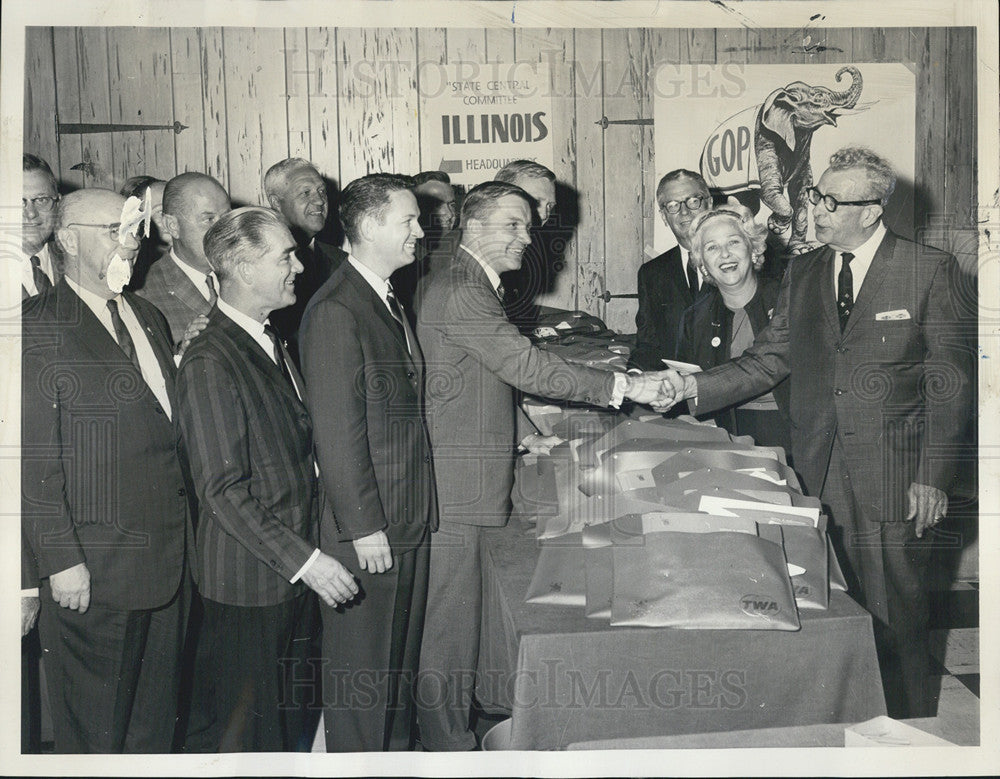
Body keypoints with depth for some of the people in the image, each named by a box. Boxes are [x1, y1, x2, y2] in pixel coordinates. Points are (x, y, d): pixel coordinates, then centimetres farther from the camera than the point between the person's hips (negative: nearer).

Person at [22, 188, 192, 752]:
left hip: (170, 553, 7)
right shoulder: (38, 328, -10)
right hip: (94, 570, -7)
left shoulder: (149, 317, 14)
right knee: (96, 730, 7)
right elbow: (34, 457, -14)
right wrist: (60, 559, -16)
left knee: (158, 717, 18)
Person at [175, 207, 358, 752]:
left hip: (293, 570, 8)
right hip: (246, 583, -8)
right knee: (239, 729, 5)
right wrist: (305, 560, -22)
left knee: (279, 714, 19)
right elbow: (223, 492, -21)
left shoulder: (270, 343, 10)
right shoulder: (208, 364, -19)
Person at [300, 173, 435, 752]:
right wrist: (364, 527, -19)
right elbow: (337, 432, -20)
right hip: (366, 529, -9)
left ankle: (397, 750, 37)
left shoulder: (391, 301, 13)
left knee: (402, 657, 21)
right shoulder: (335, 312, -18)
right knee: (361, 665, 5)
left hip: (411, 519, 9)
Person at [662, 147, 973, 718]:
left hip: (894, 479, -4)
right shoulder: (803, 274, 11)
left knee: (895, 620, 3)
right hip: (820, 474, 4)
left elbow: (952, 380, -4)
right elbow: (767, 360, 10)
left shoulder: (930, 270, -3)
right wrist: (695, 388, -5)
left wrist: (934, 477, -9)